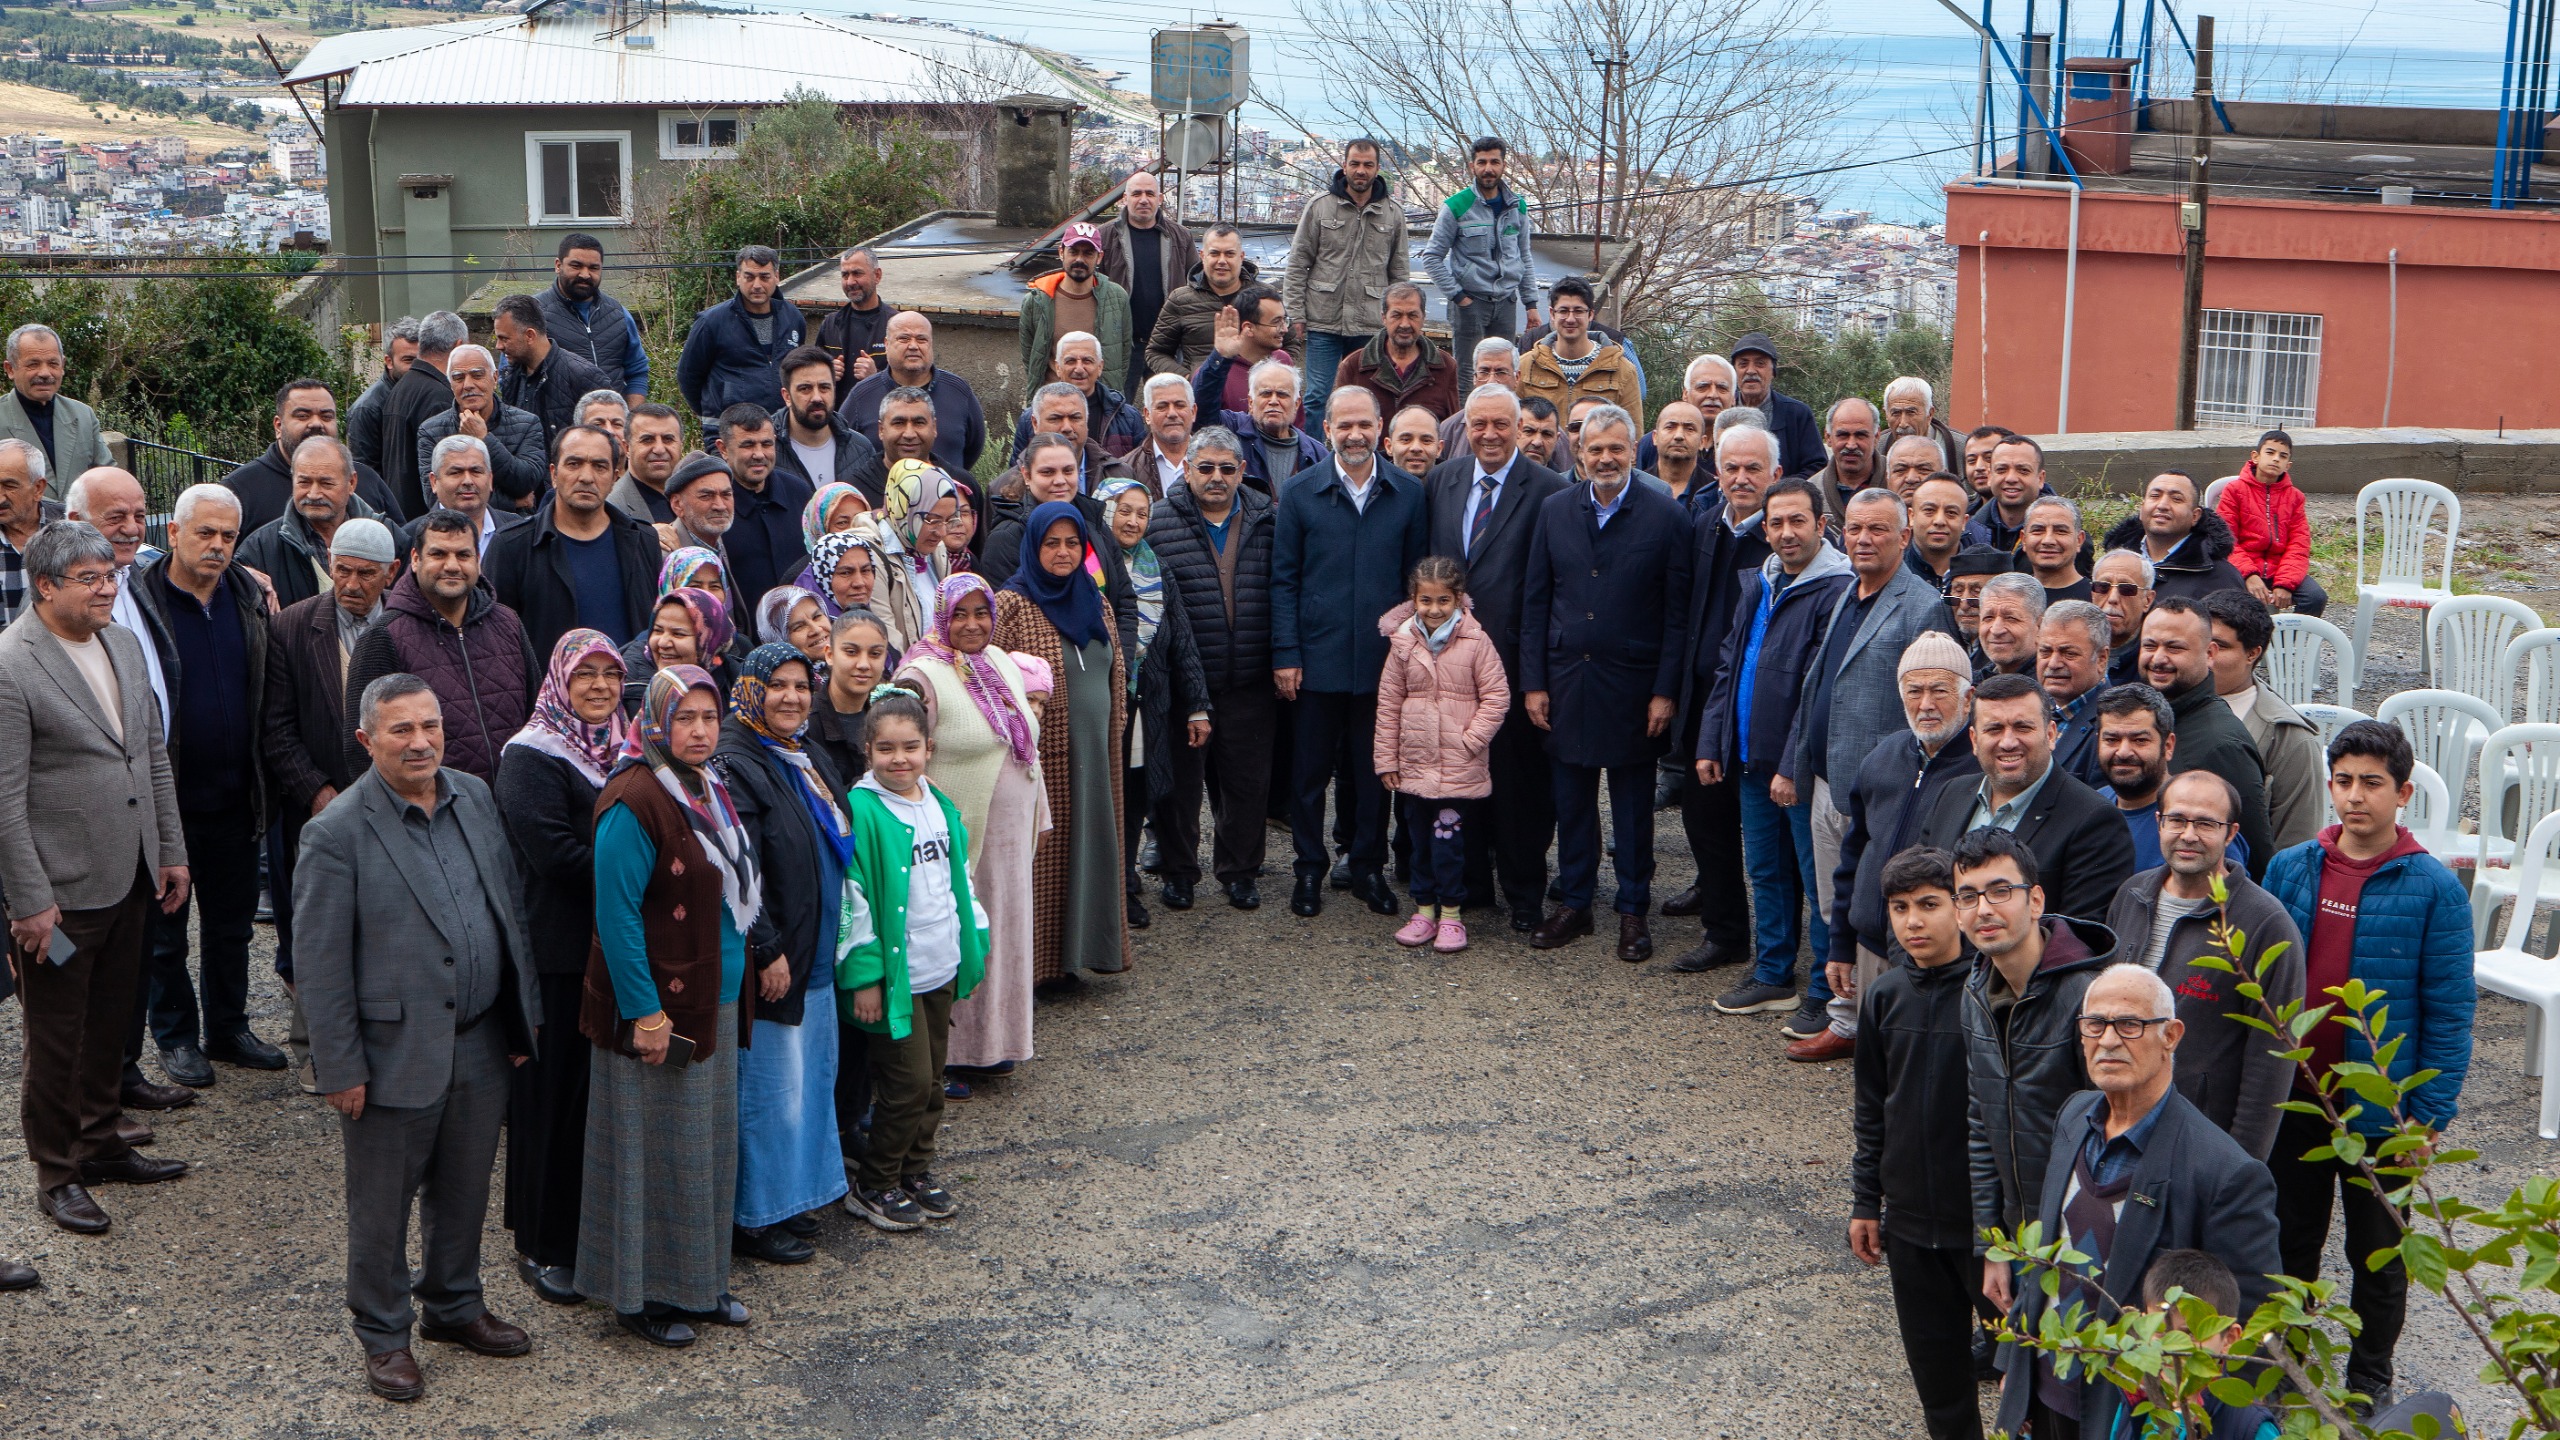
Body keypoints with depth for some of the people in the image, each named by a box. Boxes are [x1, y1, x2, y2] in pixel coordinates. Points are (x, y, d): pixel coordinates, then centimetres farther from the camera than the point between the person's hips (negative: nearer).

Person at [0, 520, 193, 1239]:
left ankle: (99, 1143, 35)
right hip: (63, 890, -7)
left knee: (111, 1023, 19)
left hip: (131, 881, 7)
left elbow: (154, 754, 15)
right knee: (58, 1040, 6)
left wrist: (171, 851, 13)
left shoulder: (123, 642, 7)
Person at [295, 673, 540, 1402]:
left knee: (463, 1190, 20)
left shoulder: (476, 797, 2)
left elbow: (510, 910, 10)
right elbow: (320, 965, -13)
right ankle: (385, 1335, 27)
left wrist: (522, 1016, 10)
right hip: (395, 1055, -5)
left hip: (480, 1043, 5)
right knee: (382, 1204, 10)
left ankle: (454, 1306, 39)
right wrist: (342, 1069, -13)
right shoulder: (339, 833, -15)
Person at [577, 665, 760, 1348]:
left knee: (710, 1144, 15)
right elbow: (616, 914, -20)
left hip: (716, 1001, 9)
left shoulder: (710, 789, 10)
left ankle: (698, 1281, 27)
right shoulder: (633, 800, -18)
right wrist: (645, 1012, -21)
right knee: (654, 1149, 1)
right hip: (658, 1005, -9)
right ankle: (641, 1293, 14)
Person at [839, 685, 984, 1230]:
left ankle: (915, 1172, 29)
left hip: (940, 970, 7)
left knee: (931, 1080, 13)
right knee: (908, 1082, -5)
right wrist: (863, 976, -17)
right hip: (892, 974, -7)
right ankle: (873, 1187, 10)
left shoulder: (940, 805, 7)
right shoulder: (861, 811, -15)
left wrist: (973, 945, 16)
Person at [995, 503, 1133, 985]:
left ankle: (1072, 954, 20)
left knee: (1089, 849, 9)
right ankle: (1037, 960, 6)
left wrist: (1112, 731, 16)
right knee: (1042, 851, -3)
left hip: (1094, 756, 6)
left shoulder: (1095, 604, 12)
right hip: (1040, 758, -6)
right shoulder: (1011, 606, -7)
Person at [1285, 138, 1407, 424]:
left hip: (1371, 325, 1)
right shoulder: (1319, 206, 2)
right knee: (1318, 396, -1)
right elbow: (1298, 264, 2)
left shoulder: (1393, 212, 7)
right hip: (1323, 321, -1)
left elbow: (1399, 271, 13)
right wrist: (1296, 313, -4)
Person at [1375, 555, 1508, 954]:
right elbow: (1388, 703, 7)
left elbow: (1496, 697, -4)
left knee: (1448, 835, -5)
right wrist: (1386, 758, 5)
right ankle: (1424, 909, 21)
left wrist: (1471, 740, -11)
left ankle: (1450, 914, 6)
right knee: (1420, 836, 10)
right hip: (1414, 761, 3)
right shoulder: (1403, 642, 3)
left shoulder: (1476, 642, -6)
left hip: (1458, 765, -3)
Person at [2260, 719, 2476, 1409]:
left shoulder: (2433, 886, -11)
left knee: (2379, 1252, 14)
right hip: (2293, 1099, 3)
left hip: (2380, 1109, -3)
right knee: (2288, 1242, 16)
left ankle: (2370, 1378, 31)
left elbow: (2449, 1009, -9)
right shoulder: (2289, 869, -1)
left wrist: (2430, 1114, -12)